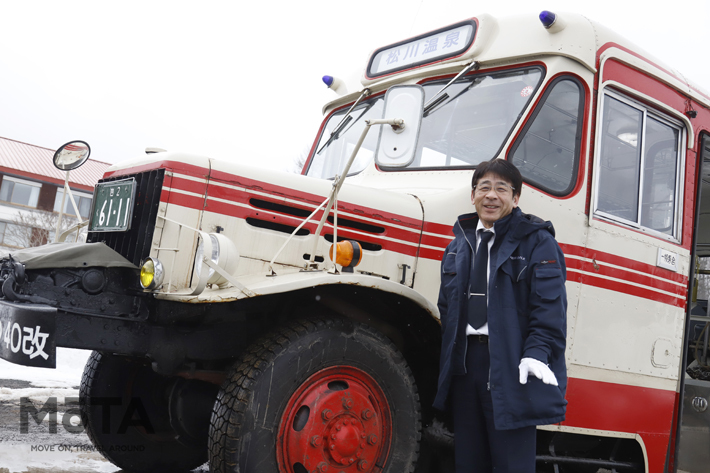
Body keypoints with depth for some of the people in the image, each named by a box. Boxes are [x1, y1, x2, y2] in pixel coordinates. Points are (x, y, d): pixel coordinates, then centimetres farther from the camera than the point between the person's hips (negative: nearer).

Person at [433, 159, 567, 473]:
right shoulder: (459, 246, 17)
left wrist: (537, 353, -22)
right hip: (465, 362, 6)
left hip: (511, 368, -6)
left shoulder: (536, 241, -1)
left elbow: (549, 304, -10)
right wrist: (447, 361, 15)